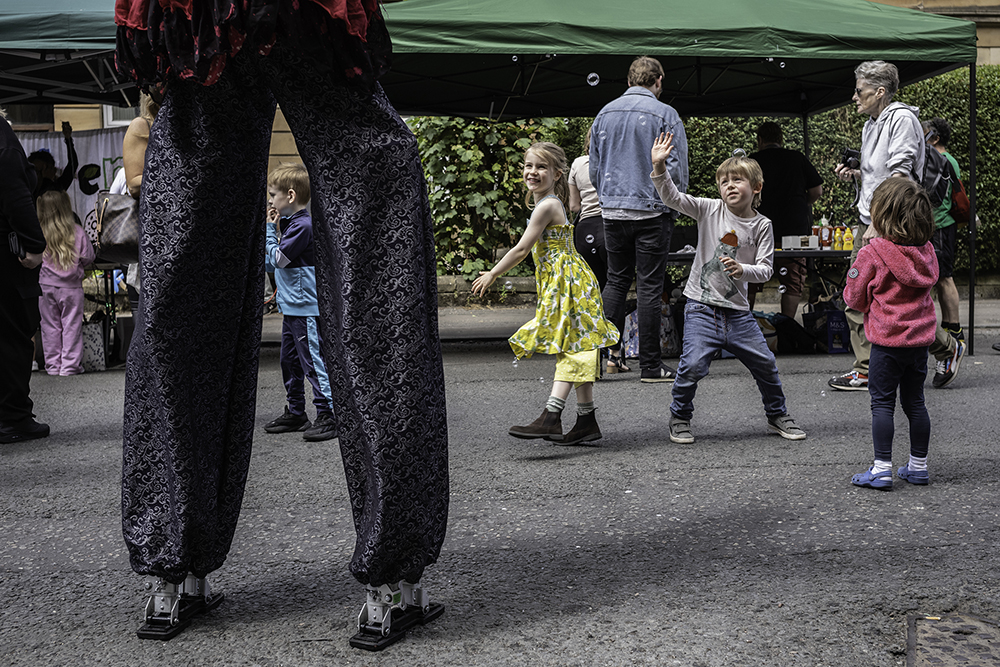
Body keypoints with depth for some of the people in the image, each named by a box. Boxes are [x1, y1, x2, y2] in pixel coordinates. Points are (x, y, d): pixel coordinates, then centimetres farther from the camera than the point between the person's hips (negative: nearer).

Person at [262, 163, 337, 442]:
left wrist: (269, 229, -8)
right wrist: (269, 228, 9)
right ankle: (295, 413, 27)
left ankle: (328, 416, -4)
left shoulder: (303, 225, -17)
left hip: (307, 309, -10)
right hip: (292, 308, 10)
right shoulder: (291, 222, 13)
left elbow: (277, 259, -17)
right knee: (289, 361, 17)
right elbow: (275, 255, 19)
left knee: (314, 362, -8)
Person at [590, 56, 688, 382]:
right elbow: (677, 168, -8)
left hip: (612, 211, 4)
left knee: (616, 280, 15)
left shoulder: (605, 113, 8)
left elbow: (594, 167, 13)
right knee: (649, 286, -1)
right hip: (651, 210, -4)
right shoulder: (665, 114, -7)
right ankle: (649, 364, 3)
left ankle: (611, 351, 9)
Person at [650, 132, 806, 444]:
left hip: (737, 310, 2)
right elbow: (673, 198, -14)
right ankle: (680, 418, 7)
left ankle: (777, 415, 31)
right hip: (702, 305, -2)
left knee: (765, 363, 6)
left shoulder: (761, 225, 0)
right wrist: (659, 167, -28)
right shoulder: (710, 210, -2)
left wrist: (742, 270, -24)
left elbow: (765, 269, -3)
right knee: (693, 363, -16)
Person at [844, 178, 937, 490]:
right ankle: (918, 466, 22)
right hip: (920, 338, 6)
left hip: (888, 341, -6)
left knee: (882, 403, 1)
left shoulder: (873, 253, -15)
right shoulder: (926, 251, 2)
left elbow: (854, 297, -6)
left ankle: (882, 469, 1)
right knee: (915, 402, 14)